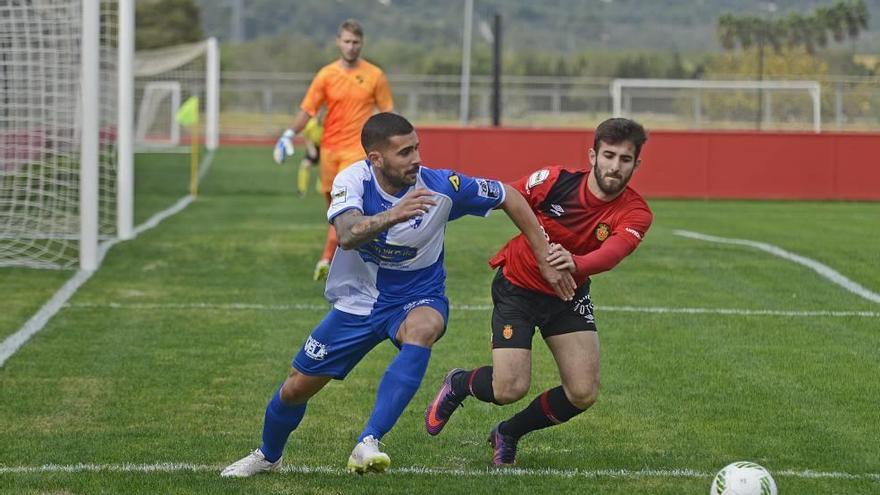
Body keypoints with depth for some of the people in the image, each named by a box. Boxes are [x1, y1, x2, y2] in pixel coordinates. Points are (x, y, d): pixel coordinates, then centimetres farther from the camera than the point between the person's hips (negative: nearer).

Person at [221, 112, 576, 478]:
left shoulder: (441, 186, -20)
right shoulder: (352, 180, -20)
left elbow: (510, 197, -6)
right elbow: (347, 235, -41)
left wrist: (546, 260, -5)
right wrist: (392, 215, -60)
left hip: (417, 299, -1)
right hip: (357, 300, 1)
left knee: (423, 330, -38)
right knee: (297, 387, 7)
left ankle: (368, 444, -41)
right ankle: (268, 456, 39)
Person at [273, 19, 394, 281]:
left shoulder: (374, 75, 0)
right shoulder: (326, 75, 2)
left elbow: (387, 112, 8)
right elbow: (307, 109, 2)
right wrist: (289, 135, -10)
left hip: (357, 149, -3)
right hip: (329, 148, 3)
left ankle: (327, 259, -18)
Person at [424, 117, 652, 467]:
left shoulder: (635, 213, -19)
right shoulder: (554, 181, -21)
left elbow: (612, 252, -40)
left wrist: (575, 263, -61)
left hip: (568, 295, 3)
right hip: (517, 289, -3)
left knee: (583, 393, -8)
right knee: (510, 389, -17)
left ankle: (508, 434, 19)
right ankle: (458, 384, 21)